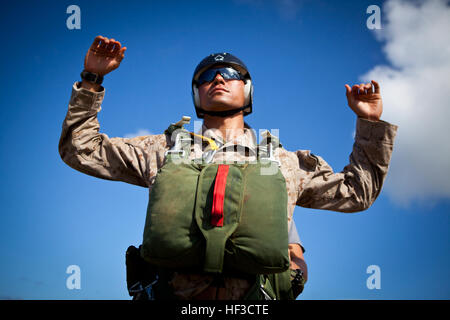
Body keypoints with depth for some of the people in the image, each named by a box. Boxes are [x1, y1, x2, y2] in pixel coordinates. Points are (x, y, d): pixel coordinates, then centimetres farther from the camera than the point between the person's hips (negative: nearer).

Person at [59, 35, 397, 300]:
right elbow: (80, 149, 28)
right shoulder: (164, 150, 24)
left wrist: (372, 123, 26)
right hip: (178, 295, -1)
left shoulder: (285, 162, 27)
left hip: (257, 296, 1)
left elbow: (357, 191, 32)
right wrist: (91, 80, 20)